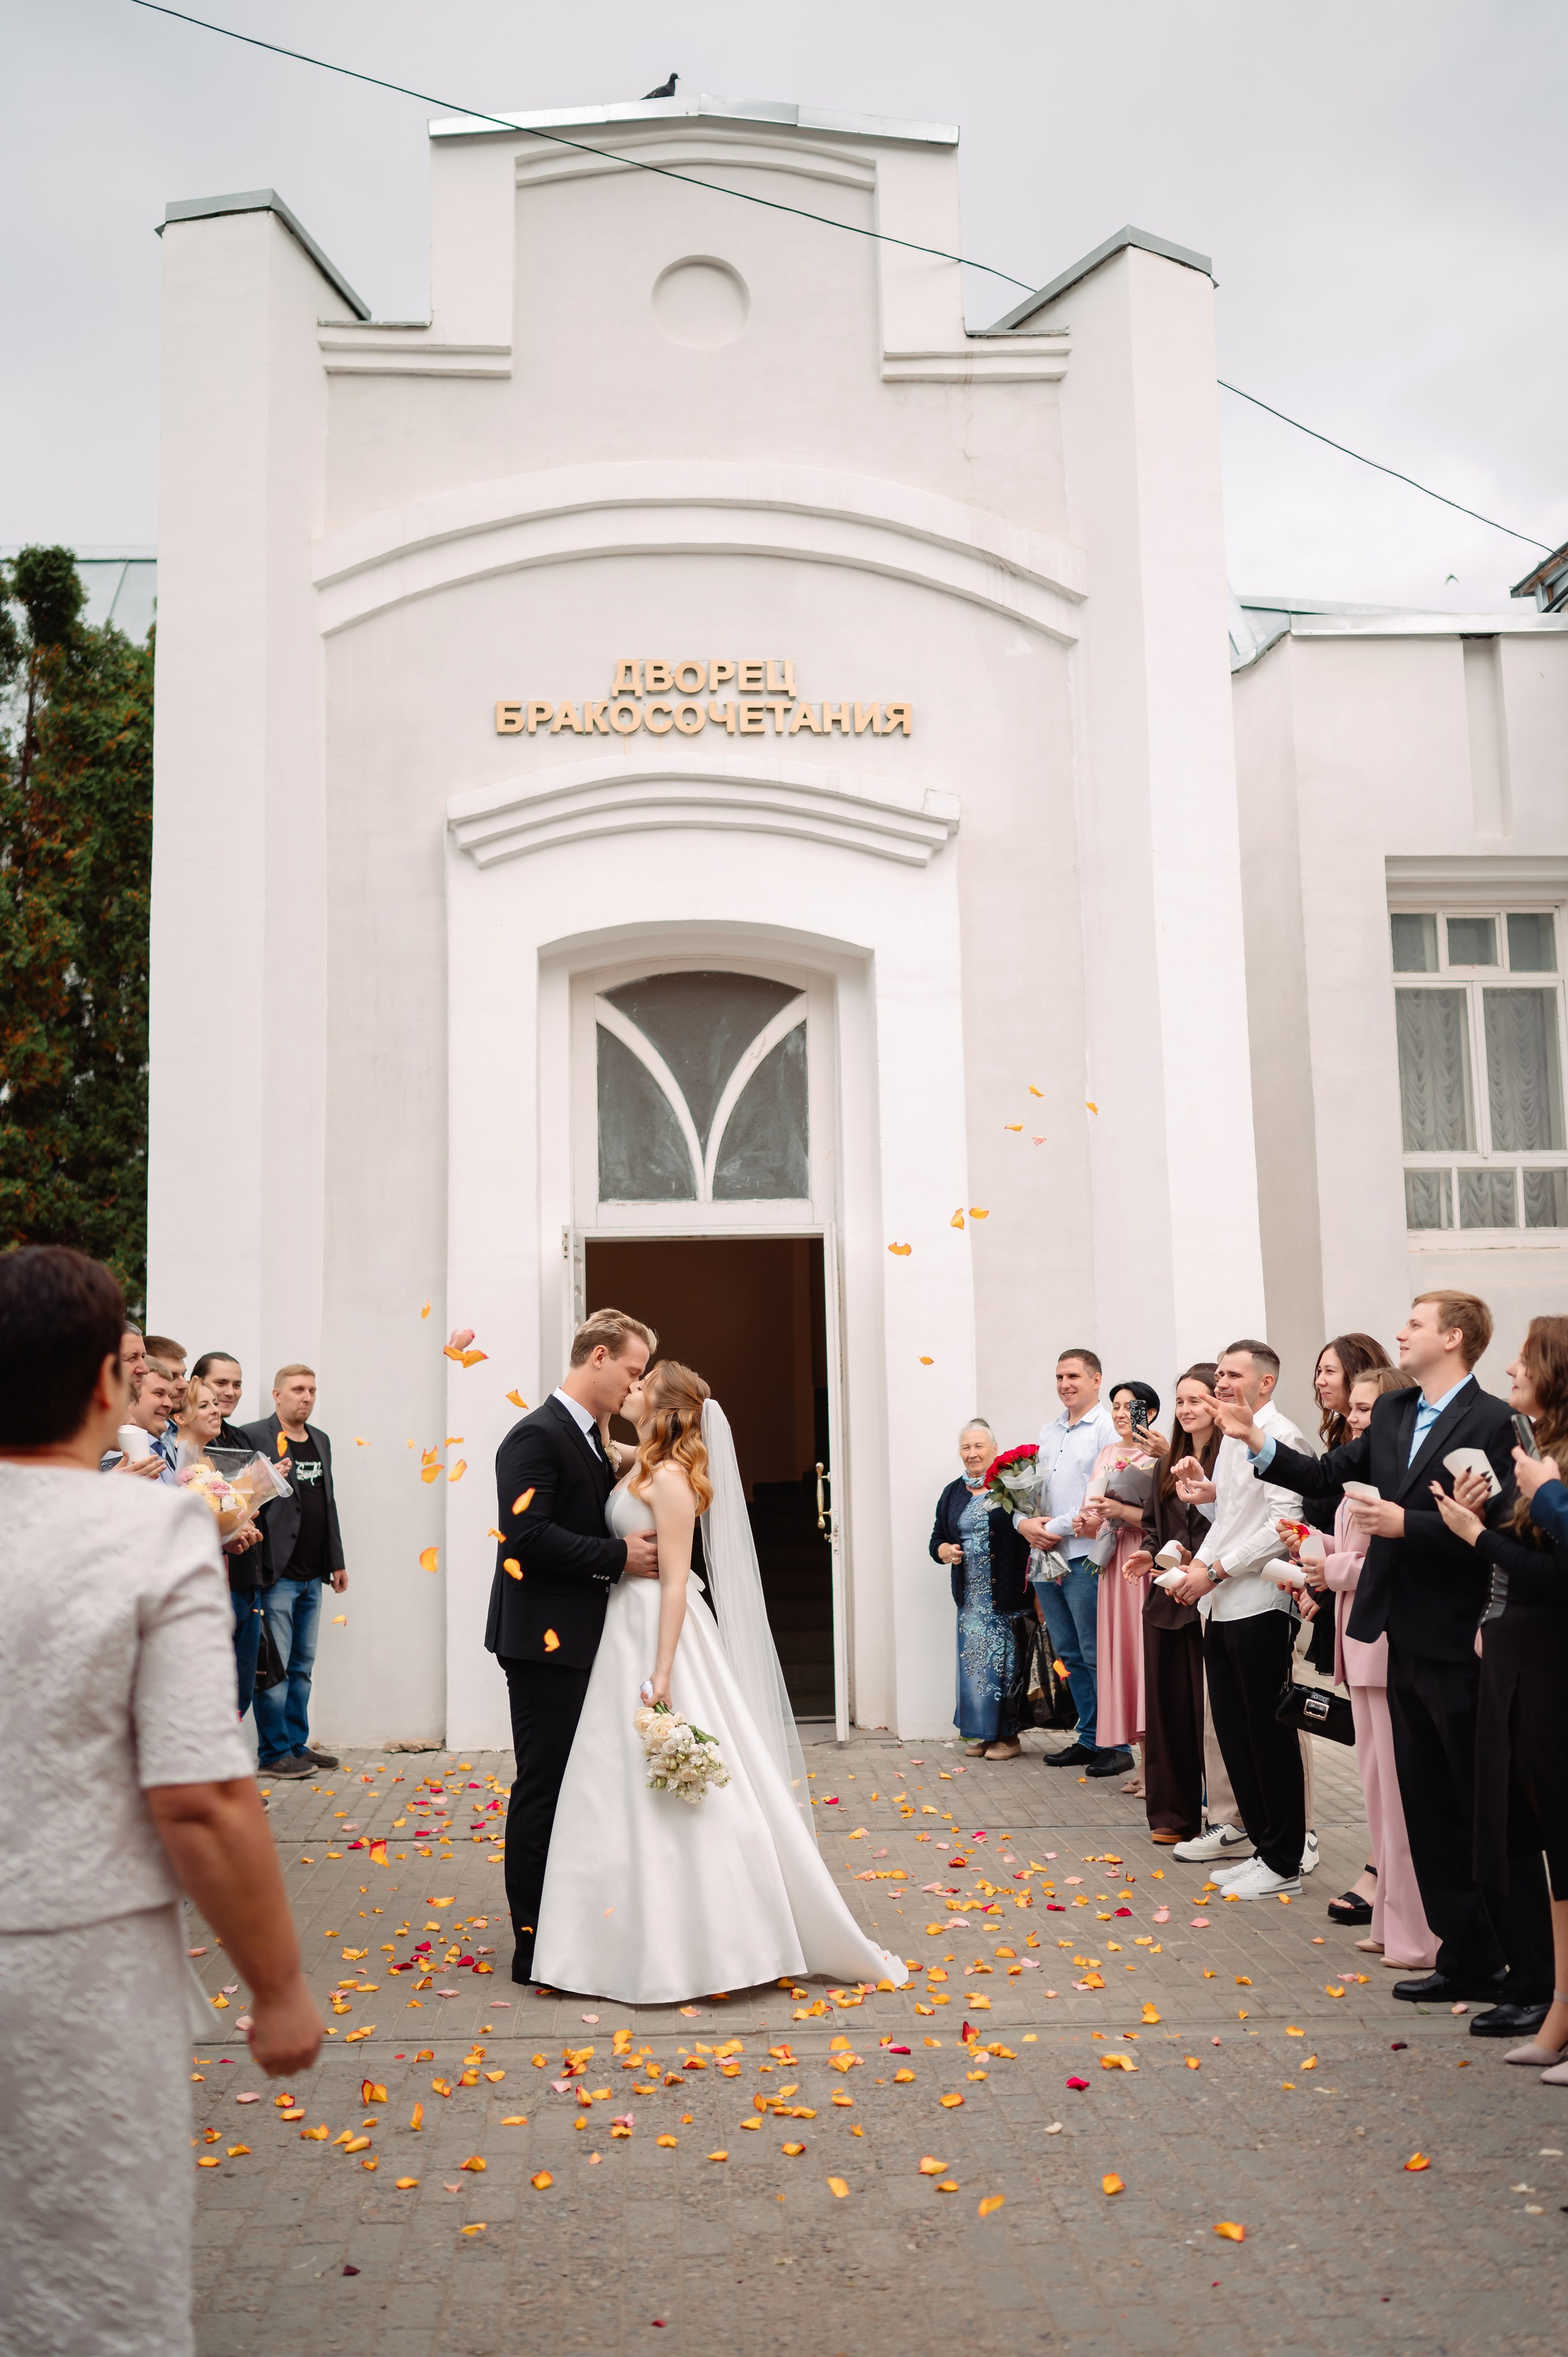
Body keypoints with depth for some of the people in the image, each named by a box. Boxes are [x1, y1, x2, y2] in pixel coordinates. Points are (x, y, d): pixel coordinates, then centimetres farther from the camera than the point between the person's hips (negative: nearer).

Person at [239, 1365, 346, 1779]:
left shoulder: (321, 1440, 15)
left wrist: (337, 1562, 18)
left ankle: (297, 1744, 22)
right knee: (274, 1668, -2)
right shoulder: (253, 1437, -7)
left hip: (312, 1575, 7)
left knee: (302, 1667, 14)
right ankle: (274, 1753, 6)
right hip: (276, 1574, -7)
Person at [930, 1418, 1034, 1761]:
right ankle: (982, 1733, 16)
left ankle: (1009, 1735, 10)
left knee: (1006, 1660, -1)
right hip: (971, 1598, 5)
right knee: (973, 1661, 5)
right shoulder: (953, 1494, 14)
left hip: (1007, 1595, -5)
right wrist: (945, 1551, -2)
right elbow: (936, 1540, 18)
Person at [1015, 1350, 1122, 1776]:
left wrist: (1057, 1529, -15)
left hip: (1083, 1556, -7)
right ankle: (1089, 1739, 21)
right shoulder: (1047, 1433, 18)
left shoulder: (1108, 1429, -6)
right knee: (1070, 1655, 12)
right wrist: (1024, 1522, -2)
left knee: (1097, 1656, -5)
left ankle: (1117, 1745, 4)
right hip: (1045, 1560, 8)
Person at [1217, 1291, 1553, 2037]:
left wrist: (1407, 1523, -24)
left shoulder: (1492, 1422, -15)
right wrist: (1258, 1443, 0)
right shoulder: (1391, 1413, 9)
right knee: (1431, 1813, 16)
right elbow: (1326, 1475, 11)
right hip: (1408, 1640, 8)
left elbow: (1497, 1527, -21)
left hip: (1461, 1646, -8)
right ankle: (1468, 1958, 28)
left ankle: (1531, 1981, 11)